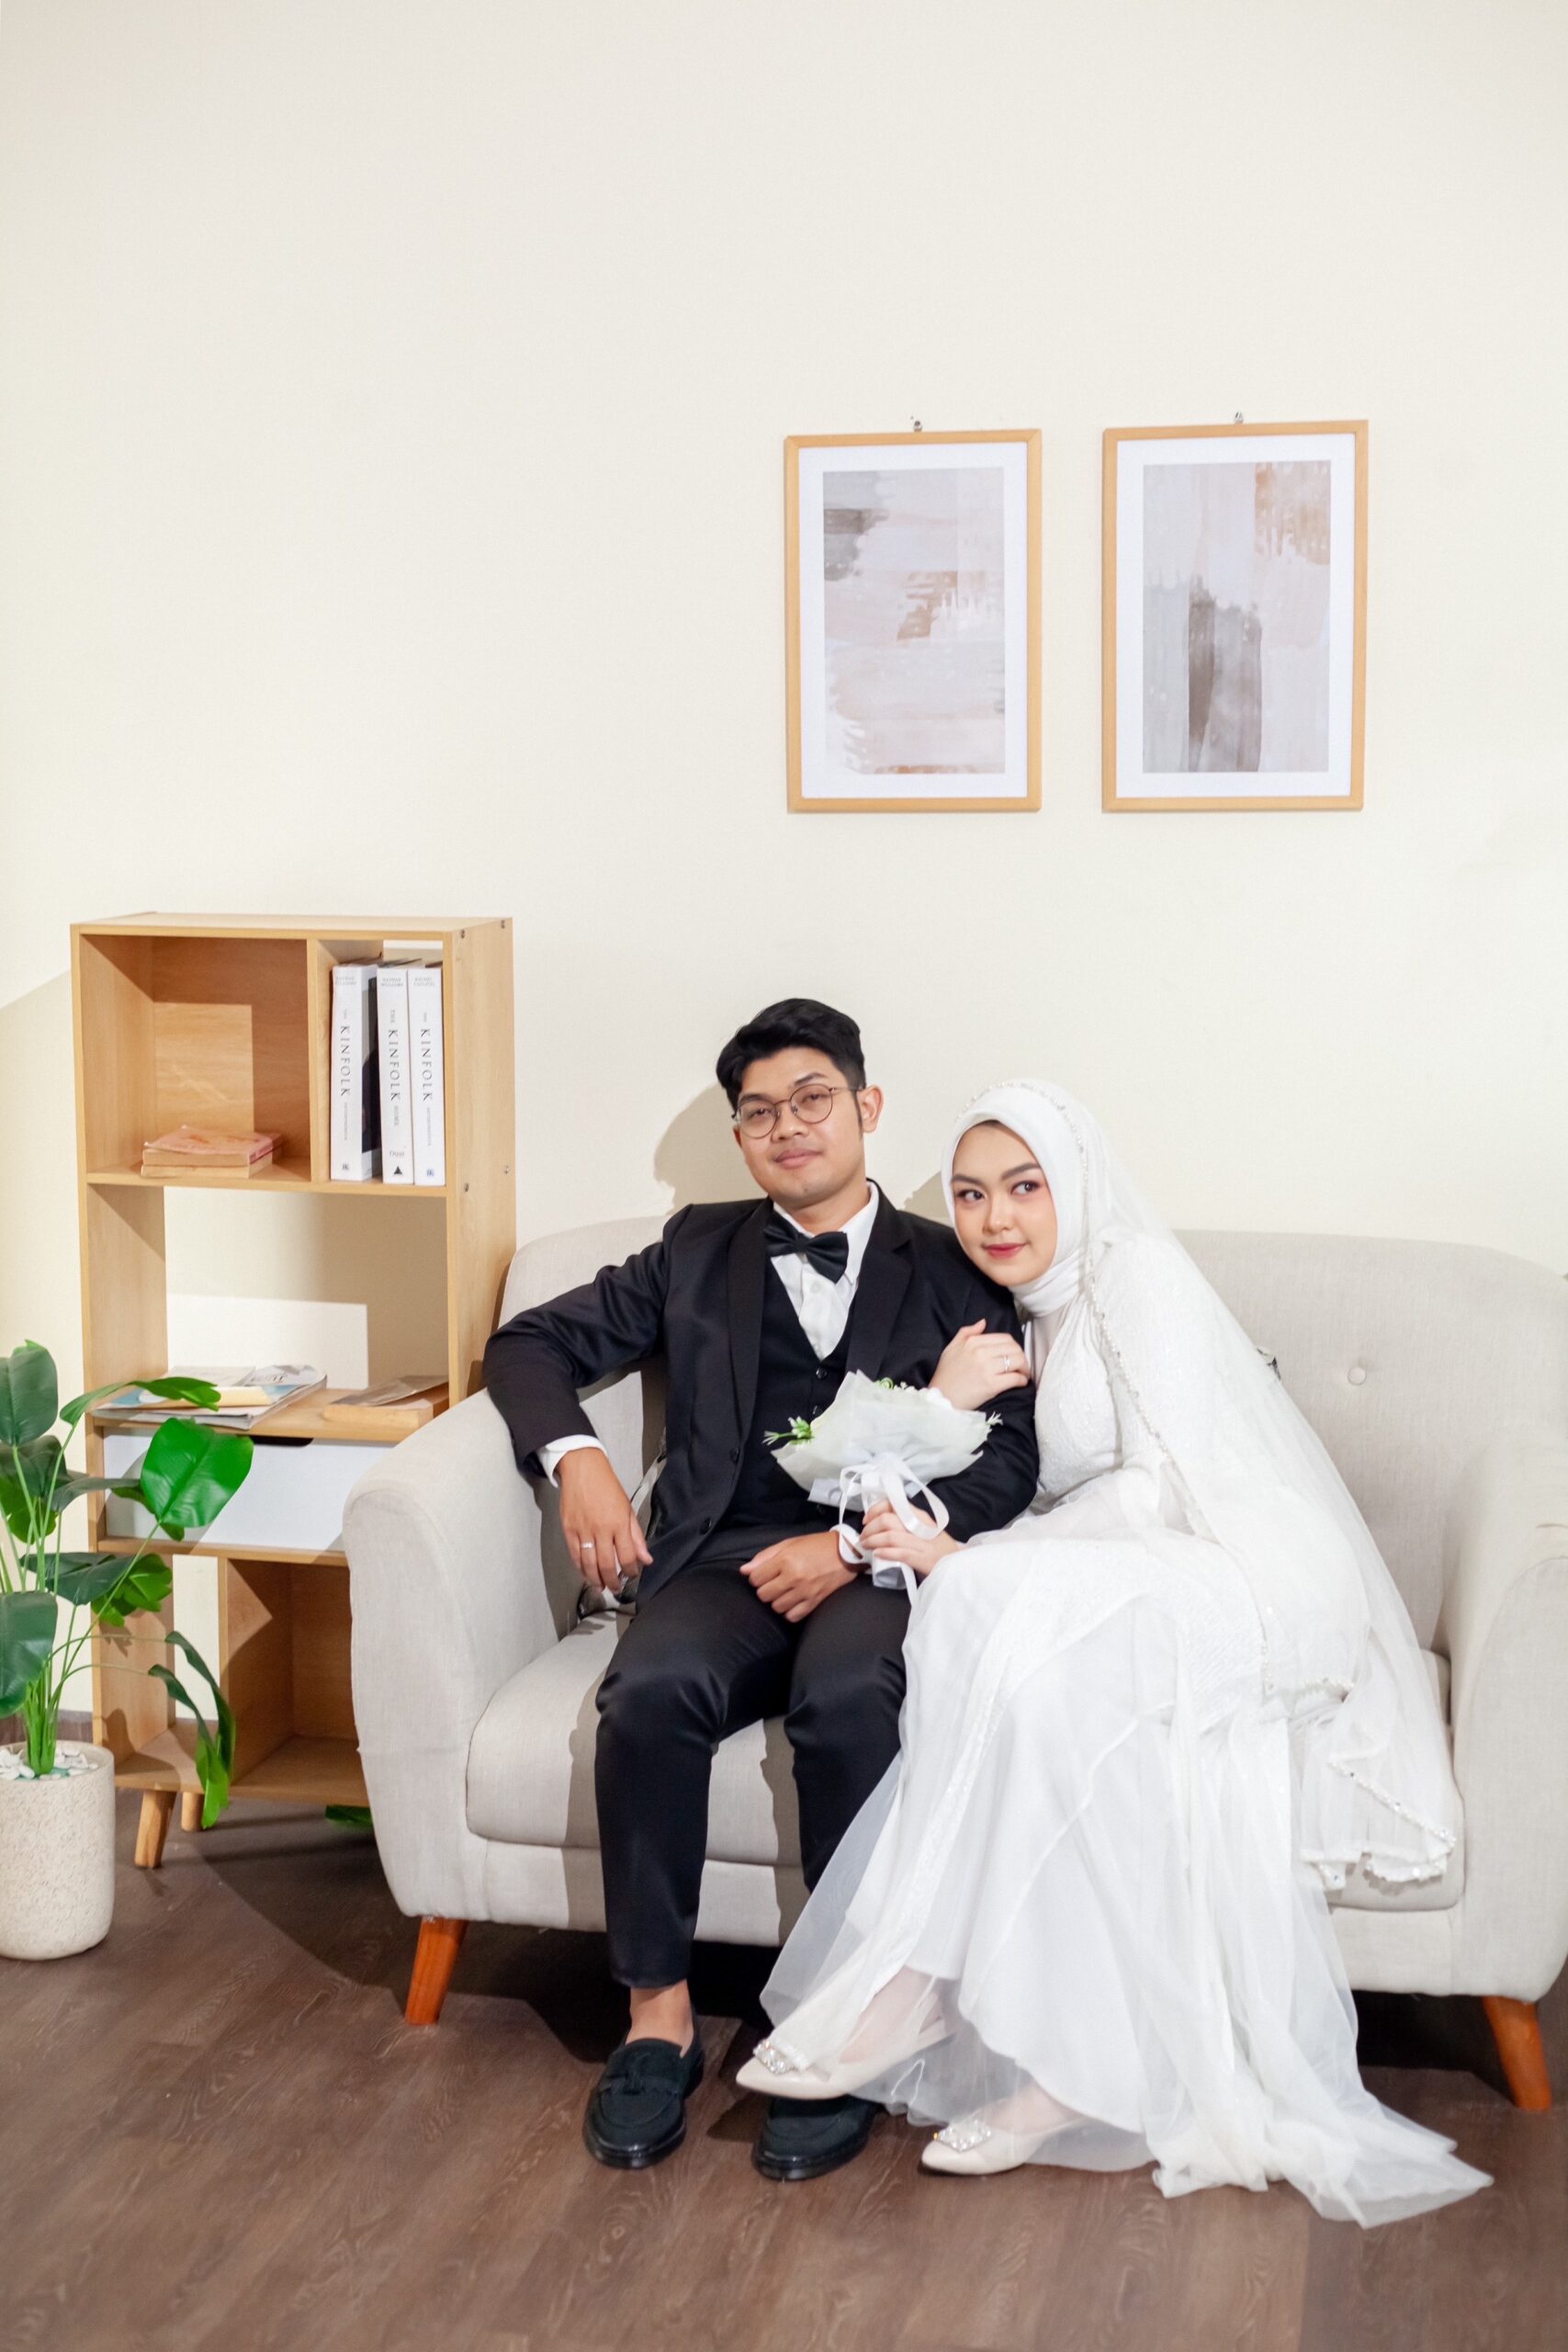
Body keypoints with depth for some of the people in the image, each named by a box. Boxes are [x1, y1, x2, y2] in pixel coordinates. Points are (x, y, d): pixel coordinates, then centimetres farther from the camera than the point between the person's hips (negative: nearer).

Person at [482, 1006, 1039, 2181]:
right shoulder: (702, 1250, 21)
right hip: (725, 1562, 2)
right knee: (652, 1689, -32)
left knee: (847, 1695, -36)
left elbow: (1004, 1466, 4)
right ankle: (660, 2015, -19)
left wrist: (853, 1542, -12)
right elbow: (532, 1343, 20)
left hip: (881, 1569, -2)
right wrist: (575, 1456, -2)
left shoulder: (953, 1272, 14)